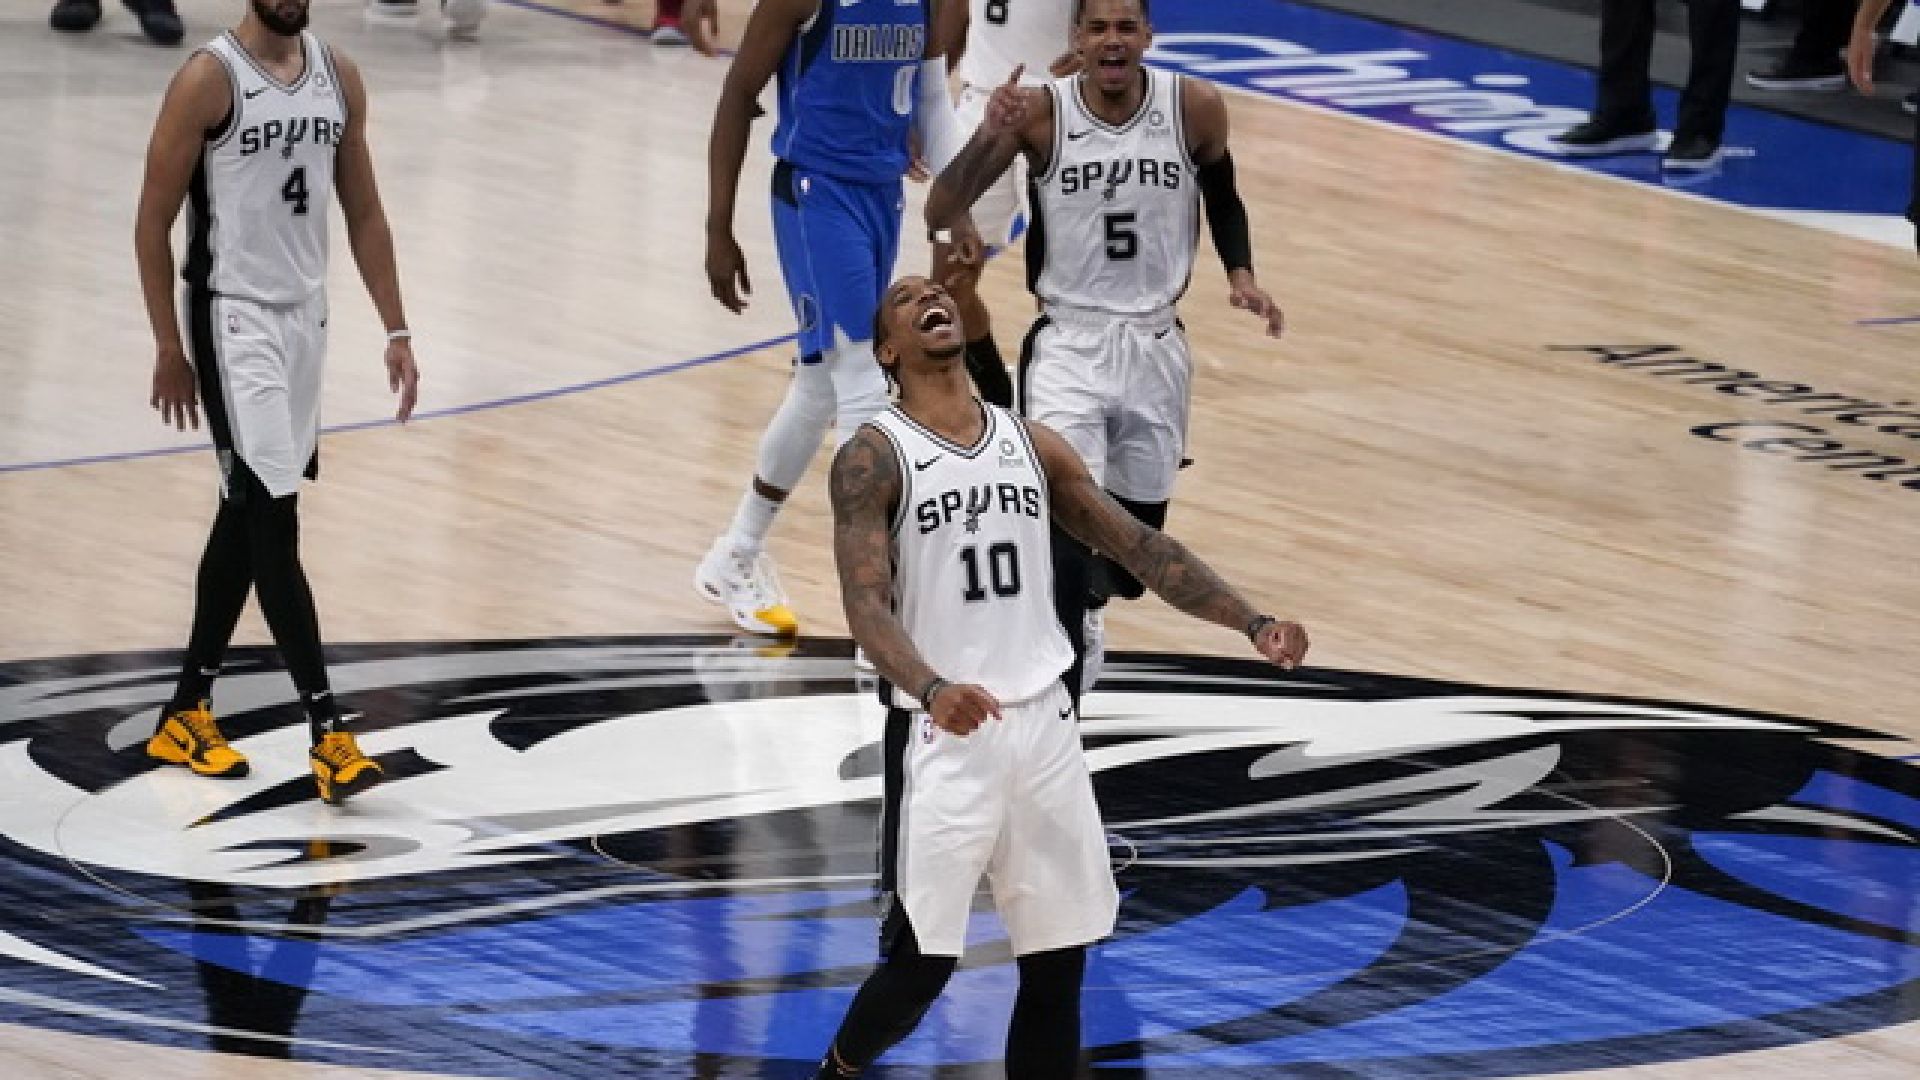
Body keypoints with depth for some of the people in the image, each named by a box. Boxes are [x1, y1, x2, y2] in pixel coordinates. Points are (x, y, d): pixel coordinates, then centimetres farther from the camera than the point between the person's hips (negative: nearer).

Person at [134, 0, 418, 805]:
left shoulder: (338, 78, 6)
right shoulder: (209, 80, -13)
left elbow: (364, 213, 13)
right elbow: (153, 222, -9)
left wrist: (395, 331, 8)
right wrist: (169, 350, -9)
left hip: (305, 315, 7)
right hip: (235, 318, -7)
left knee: (245, 520, 14)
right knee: (274, 523, -11)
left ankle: (186, 714, 25)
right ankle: (327, 734, -15)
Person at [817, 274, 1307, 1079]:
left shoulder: (1032, 445, 10)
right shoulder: (874, 459, -8)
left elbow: (1141, 547, 12)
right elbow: (865, 602, -19)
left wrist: (1251, 622, 0)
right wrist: (933, 689, -37)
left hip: (1043, 725, 5)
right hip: (943, 736, -5)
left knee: (1058, 964, 5)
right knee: (922, 959, -4)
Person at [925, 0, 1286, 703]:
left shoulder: (1195, 109, -8)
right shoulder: (1040, 113, -13)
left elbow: (1223, 197, 13)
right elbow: (940, 215, -15)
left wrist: (1240, 273, -3)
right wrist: (989, 136, -29)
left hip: (1155, 348, 3)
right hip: (1068, 346, -3)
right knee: (1068, 527, -23)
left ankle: (1077, 611, 50)